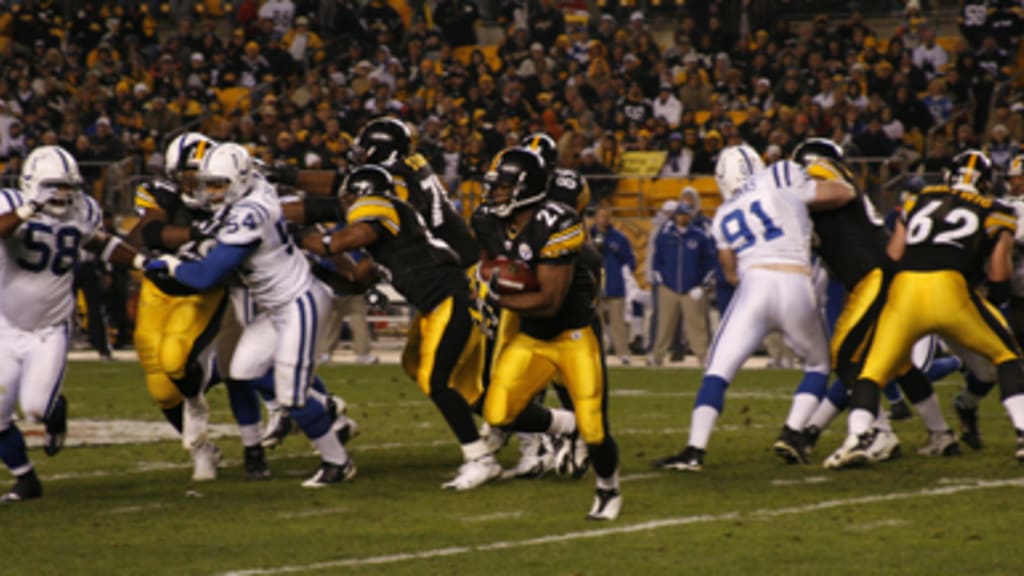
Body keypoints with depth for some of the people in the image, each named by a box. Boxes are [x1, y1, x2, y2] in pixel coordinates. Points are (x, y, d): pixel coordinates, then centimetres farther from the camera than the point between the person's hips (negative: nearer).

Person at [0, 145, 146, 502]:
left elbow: (102, 244, 17)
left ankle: (57, 410, 20)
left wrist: (143, 262, 8)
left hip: (51, 331, 1)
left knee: (35, 406, -18)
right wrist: (29, 210, -48)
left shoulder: (83, 212, -3)